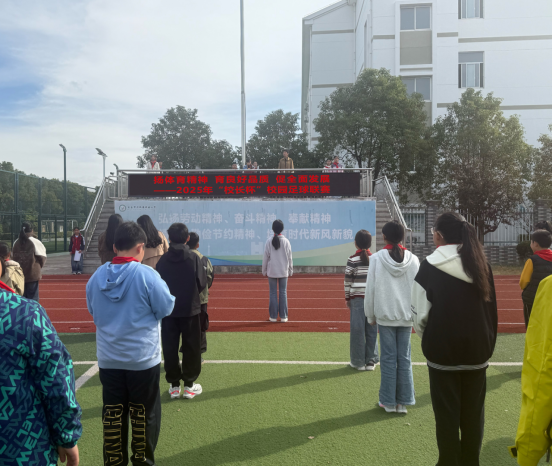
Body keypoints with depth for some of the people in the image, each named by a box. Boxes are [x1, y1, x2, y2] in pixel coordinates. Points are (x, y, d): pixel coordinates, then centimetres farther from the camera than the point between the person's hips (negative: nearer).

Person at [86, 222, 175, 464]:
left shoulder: (98, 275, -2)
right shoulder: (146, 274, -18)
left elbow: (92, 310, 12)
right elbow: (166, 308, -11)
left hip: (108, 358, 4)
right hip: (143, 357, -4)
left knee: (112, 412, 15)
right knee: (143, 413, 13)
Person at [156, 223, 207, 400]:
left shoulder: (163, 260, -6)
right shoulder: (194, 258, -10)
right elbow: (203, 283, -7)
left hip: (168, 310, 2)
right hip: (190, 309, -1)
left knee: (170, 348, 11)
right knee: (191, 347, 10)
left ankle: (174, 385, 18)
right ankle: (189, 385, 15)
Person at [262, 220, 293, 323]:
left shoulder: (269, 241, -5)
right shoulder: (286, 241, -3)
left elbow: (265, 257, -1)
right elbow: (289, 257, 1)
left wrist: (264, 271, 8)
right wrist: (290, 270, 12)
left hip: (272, 271, 0)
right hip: (283, 271, 0)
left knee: (273, 293, 5)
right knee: (283, 293, 6)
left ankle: (273, 317, 9)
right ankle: (283, 317, 8)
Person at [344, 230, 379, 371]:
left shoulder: (352, 260, -6)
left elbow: (348, 281, -4)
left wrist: (347, 298, 7)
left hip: (357, 298, -3)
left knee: (357, 329, 4)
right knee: (372, 329, 9)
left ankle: (358, 362, 12)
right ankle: (371, 361, 16)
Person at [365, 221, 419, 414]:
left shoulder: (377, 258, -8)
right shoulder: (413, 260, -1)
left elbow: (371, 289, -5)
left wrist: (371, 315, 6)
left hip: (385, 316, -2)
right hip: (406, 316, 2)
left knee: (389, 358, 7)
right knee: (404, 358, 10)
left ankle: (389, 402, 15)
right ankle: (403, 402, 18)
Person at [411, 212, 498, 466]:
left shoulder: (430, 266, -13)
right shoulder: (481, 263, 0)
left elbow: (420, 312, -11)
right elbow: (491, 308, 5)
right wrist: (488, 344, 13)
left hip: (443, 351, -4)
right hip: (477, 350, 4)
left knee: (447, 412, 10)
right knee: (473, 412, 18)